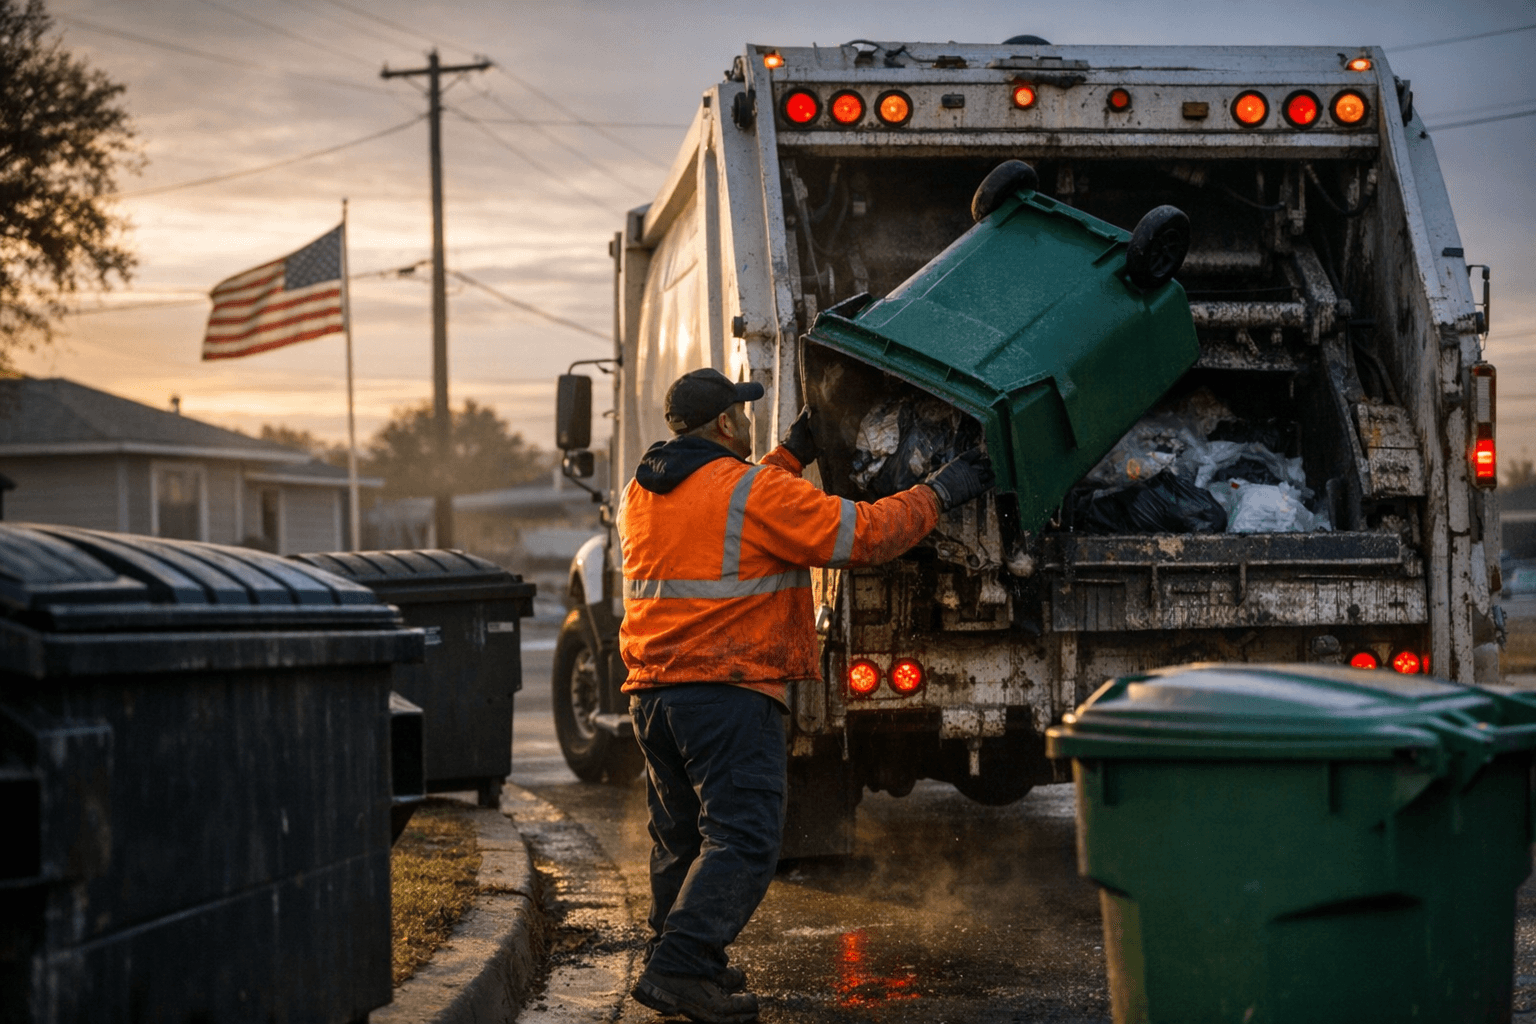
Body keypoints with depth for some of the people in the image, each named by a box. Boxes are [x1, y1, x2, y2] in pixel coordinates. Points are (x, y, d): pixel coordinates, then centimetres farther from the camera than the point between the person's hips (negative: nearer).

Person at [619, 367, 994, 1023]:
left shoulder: (642, 495, 14)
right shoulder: (754, 492, -10)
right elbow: (862, 534, -9)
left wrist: (791, 456, 31)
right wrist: (937, 494, 2)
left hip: (651, 691, 8)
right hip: (727, 690, -8)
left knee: (682, 838, 19)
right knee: (740, 839, -9)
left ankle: (683, 961, 27)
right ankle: (679, 968, -18)